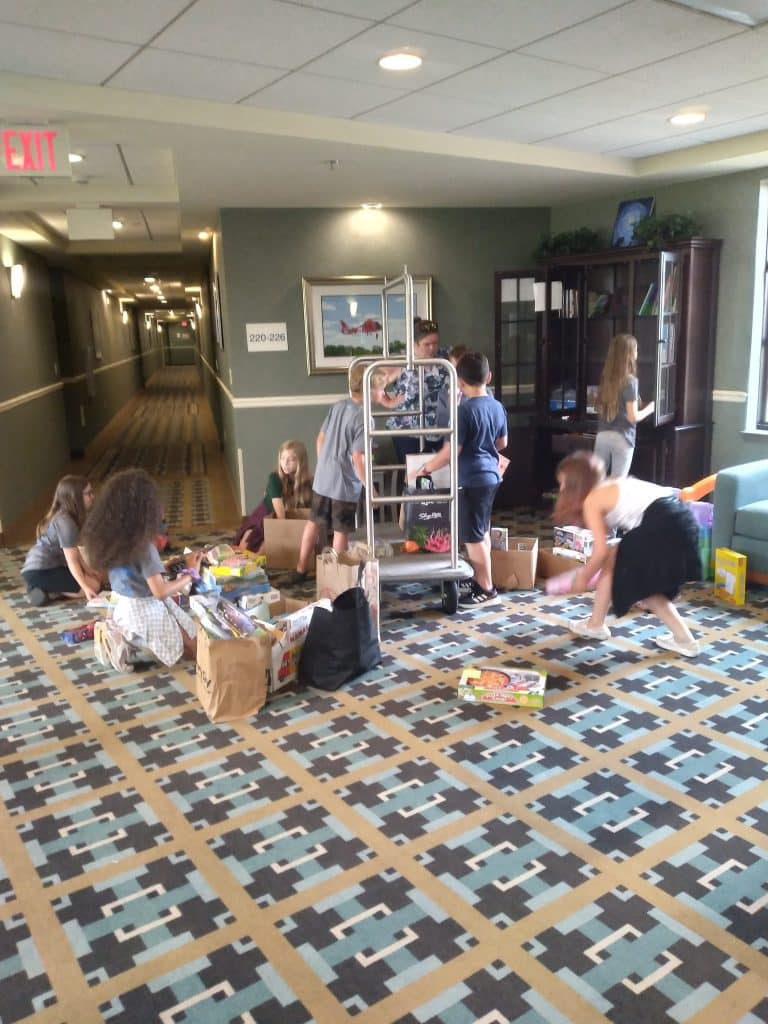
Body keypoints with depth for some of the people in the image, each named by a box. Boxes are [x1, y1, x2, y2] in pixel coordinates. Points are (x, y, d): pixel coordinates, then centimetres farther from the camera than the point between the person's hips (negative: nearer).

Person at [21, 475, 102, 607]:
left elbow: (73, 549, 14)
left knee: (94, 577, 15)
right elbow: (72, 561, -20)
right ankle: (46, 593, -10)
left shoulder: (61, 515, 9)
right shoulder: (65, 522, -20)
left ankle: (43, 588, 5)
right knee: (94, 585, -9)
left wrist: (87, 569, 10)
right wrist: (85, 588, -20)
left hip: (40, 568, 10)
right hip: (40, 572, -10)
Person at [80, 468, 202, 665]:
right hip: (147, 613, -7)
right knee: (197, 648, 6)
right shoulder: (144, 546, -27)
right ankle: (136, 647, -7)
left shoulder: (108, 538, -4)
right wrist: (190, 574, -13)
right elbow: (160, 592, -24)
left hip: (123, 609, 8)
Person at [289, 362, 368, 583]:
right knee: (341, 531, 7)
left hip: (322, 479, 7)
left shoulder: (337, 406, 2)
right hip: (345, 485, -7)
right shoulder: (363, 418, -19)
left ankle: (301, 569, 29)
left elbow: (320, 438, 10)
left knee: (313, 522, 18)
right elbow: (357, 459, -22)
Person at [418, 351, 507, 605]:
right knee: (482, 531, 20)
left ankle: (486, 588, 10)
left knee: (472, 536, 2)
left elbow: (451, 451, -19)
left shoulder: (465, 410, -19)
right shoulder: (498, 406, 4)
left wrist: (426, 468, -7)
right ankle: (480, 578, 31)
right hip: (491, 475, 9)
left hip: (472, 479, -8)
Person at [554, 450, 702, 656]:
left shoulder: (591, 500, 2)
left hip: (661, 527, -8)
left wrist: (583, 577, 15)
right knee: (643, 584, 20)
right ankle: (683, 639, 18)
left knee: (610, 561, 11)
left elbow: (601, 550, -1)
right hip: (681, 521, 8)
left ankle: (595, 625, 25)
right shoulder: (613, 486, 27)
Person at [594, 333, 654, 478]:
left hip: (603, 435, 6)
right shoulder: (630, 381, -12)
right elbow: (633, 417, -12)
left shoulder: (606, 378, 7)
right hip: (622, 438, -6)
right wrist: (650, 408, 4)